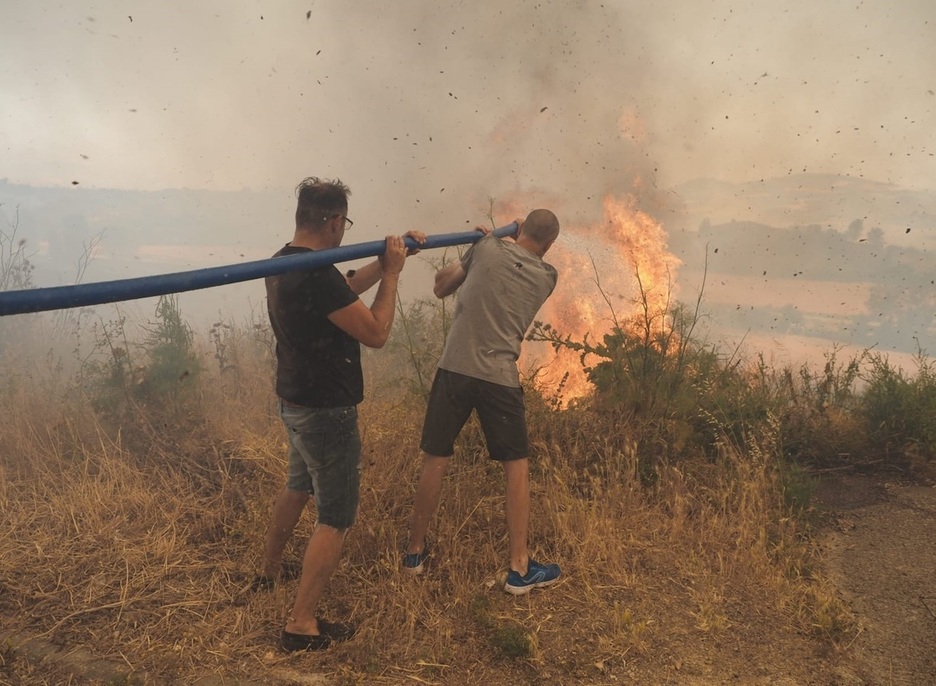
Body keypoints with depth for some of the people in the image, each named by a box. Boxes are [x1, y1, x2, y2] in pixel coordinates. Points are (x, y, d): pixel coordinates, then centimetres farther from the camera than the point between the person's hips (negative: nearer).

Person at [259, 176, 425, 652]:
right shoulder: (318, 275, -27)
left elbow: (347, 289, 16)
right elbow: (376, 333, -21)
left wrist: (386, 261, 10)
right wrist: (392, 274, -13)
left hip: (295, 403, 10)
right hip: (326, 412, -10)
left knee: (297, 488, 30)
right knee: (334, 518, 3)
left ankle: (269, 573, 48)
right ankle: (302, 625, 10)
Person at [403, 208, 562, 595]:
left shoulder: (487, 249, 3)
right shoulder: (547, 278, 5)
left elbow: (441, 287, 15)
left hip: (454, 370, 1)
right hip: (500, 379, -1)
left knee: (435, 461, 12)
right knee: (517, 468, 11)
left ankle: (415, 551, 26)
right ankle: (519, 569, 15)